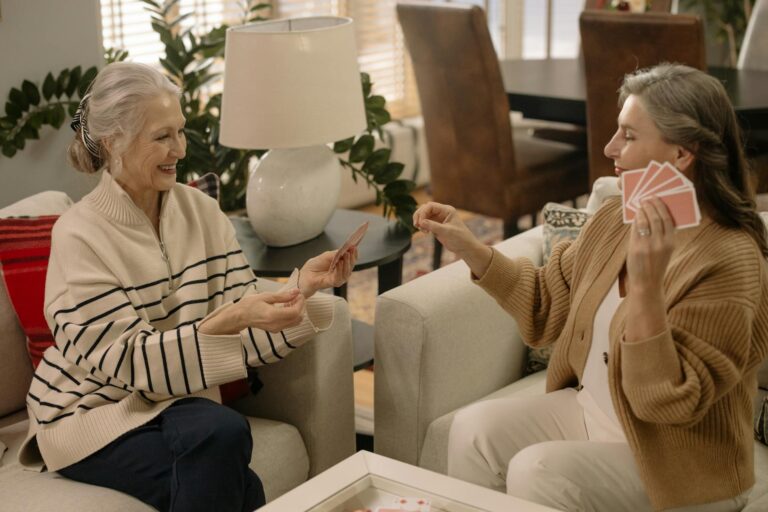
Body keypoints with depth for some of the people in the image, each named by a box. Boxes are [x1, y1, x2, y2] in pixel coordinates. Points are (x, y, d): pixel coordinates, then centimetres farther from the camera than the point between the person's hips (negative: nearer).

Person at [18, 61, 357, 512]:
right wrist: (229, 320, -33)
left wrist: (303, 285, -21)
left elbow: (243, 326, -3)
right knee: (220, 435, -29)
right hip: (94, 412, -3)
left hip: (177, 401, 4)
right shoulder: (80, 236, -15)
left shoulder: (202, 212, 0)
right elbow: (130, 361, -21)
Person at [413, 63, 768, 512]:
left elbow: (666, 403, -27)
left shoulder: (730, 265, -24)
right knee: (474, 429, -8)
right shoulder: (615, 220, -2)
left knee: (535, 473, -24)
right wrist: (467, 247, 1)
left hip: (674, 460, -7)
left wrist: (645, 285, -38)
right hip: (586, 411, 7)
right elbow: (546, 305, 12)